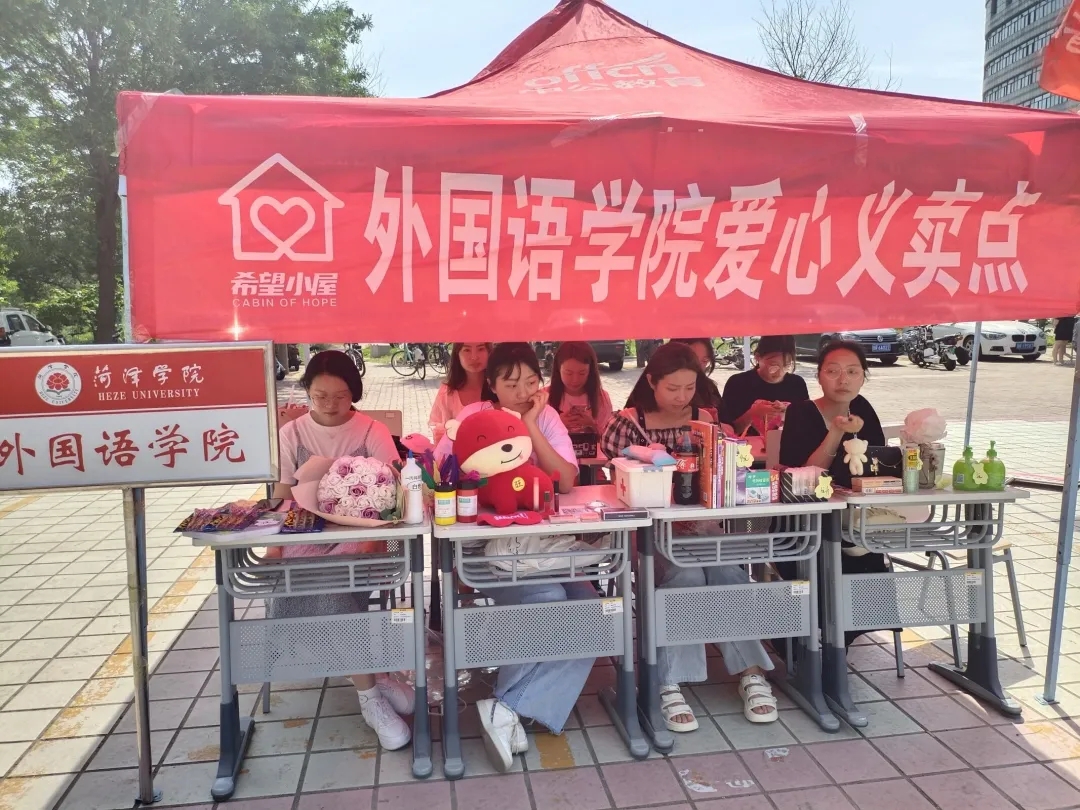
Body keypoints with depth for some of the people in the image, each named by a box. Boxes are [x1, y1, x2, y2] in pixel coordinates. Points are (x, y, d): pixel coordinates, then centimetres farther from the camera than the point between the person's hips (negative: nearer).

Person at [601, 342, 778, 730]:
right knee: (685, 575, -31)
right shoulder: (629, 423, -1)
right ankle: (670, 683, -23)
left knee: (727, 572, -27)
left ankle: (751, 672, -14)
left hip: (698, 523, 3)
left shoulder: (703, 419, 9)